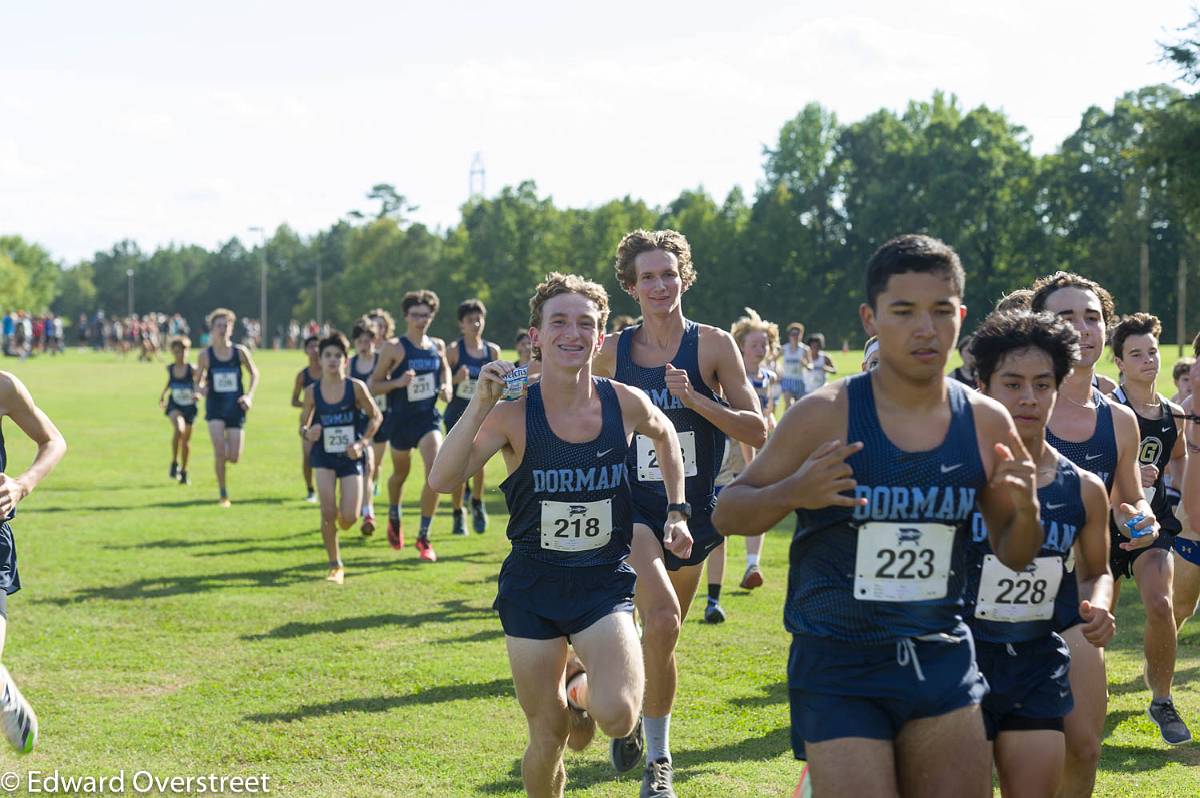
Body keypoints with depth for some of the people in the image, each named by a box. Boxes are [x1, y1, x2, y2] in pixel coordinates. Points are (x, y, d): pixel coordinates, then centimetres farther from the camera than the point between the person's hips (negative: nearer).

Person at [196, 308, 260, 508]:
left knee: (234, 457, -4)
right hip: (215, 407, -1)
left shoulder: (240, 352, -1)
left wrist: (249, 395, -3)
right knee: (219, 452, -15)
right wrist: (201, 388, -15)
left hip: (236, 408, 1)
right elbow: (198, 379, 8)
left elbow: (254, 373, 11)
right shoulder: (205, 355, -2)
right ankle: (223, 494, 1)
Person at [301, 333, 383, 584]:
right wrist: (307, 433, -17)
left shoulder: (356, 387, -8)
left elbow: (376, 416, 1)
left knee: (349, 518, -7)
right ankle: (335, 567, 5)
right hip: (324, 457, 1)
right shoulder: (312, 391, -4)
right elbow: (303, 424, 6)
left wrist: (362, 442, -11)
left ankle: (344, 513, 34)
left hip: (351, 457, -1)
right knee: (328, 513, -11)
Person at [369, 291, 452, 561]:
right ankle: (394, 521, 48)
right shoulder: (394, 348, -10)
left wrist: (447, 387, 5)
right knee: (400, 473, 17)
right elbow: (374, 385, -7)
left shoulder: (438, 346, 3)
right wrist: (397, 382, -24)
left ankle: (424, 538, -7)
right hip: (401, 420, -2)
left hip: (429, 417, 2)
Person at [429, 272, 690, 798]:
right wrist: (480, 403, -34)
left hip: (605, 583, 1)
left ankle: (581, 693, 16)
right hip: (532, 586, -1)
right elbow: (443, 480, -26)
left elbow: (665, 436, 18)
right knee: (548, 736, 6)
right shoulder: (514, 413, -13)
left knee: (616, 716, -21)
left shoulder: (626, 404, -7)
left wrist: (677, 510, 13)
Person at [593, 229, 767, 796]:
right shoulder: (613, 352, 0)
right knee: (661, 620, -25)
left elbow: (757, 431, -9)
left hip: (692, 510, 1)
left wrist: (694, 399, -20)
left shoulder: (713, 345, -5)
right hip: (633, 509, -1)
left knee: (663, 636, 12)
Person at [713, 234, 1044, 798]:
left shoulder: (986, 423, 2)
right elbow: (727, 514, -2)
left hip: (944, 666, 4)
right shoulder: (825, 416, -9)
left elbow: (1013, 556, 12)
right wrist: (794, 492, -21)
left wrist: (1025, 510, -9)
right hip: (838, 670, -4)